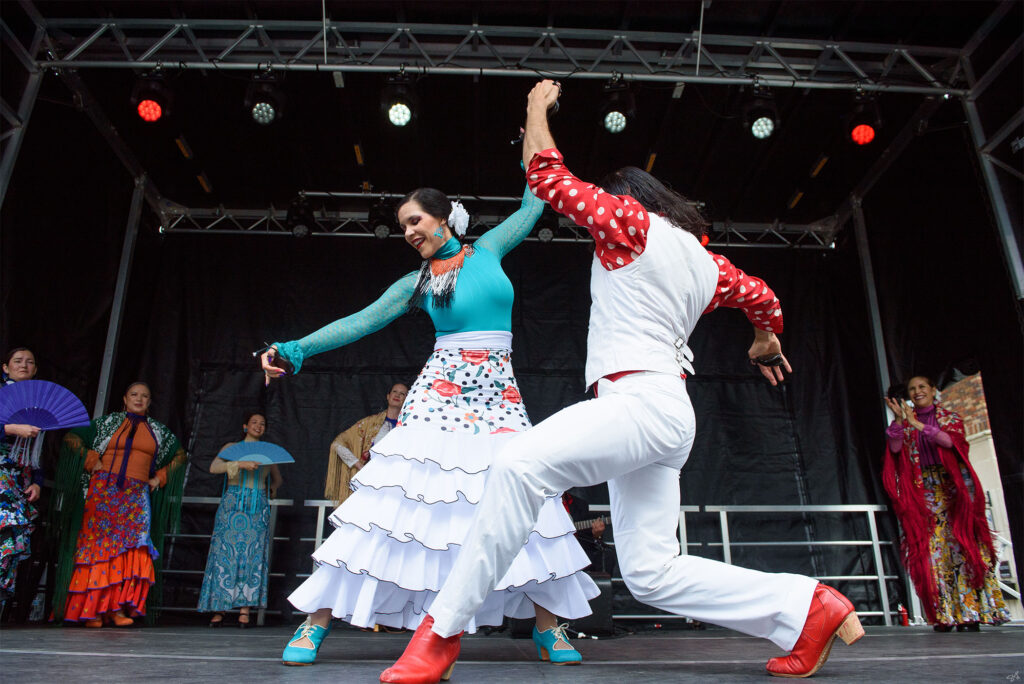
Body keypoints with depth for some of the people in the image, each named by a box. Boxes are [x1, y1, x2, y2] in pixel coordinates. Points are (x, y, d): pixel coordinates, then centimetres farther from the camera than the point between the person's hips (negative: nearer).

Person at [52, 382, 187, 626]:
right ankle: (91, 608, -1)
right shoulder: (109, 421, 9)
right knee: (99, 543, -5)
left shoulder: (158, 430, 14)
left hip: (137, 494, 2)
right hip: (105, 490, -2)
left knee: (133, 546, -10)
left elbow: (179, 455, 23)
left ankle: (117, 606, -11)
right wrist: (92, 461, -1)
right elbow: (72, 438, 10)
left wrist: (160, 478, 13)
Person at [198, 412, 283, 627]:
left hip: (258, 508, 2)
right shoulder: (231, 447, 11)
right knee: (226, 552, -7)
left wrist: (271, 490, 11)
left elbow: (278, 479, 31)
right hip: (233, 505, -2)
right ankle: (219, 609, -2)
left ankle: (244, 609, -5)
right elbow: (214, 467, -7)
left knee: (253, 555, -6)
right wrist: (241, 464, -19)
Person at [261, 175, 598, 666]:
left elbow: (532, 205, 24)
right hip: (442, 391, -1)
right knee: (406, 493, -9)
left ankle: (547, 625, 10)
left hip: (499, 392, 1)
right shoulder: (418, 282, 9)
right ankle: (318, 620, -2)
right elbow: (361, 321, 4)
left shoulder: (488, 250, 12)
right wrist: (295, 349, -2)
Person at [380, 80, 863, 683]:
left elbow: (547, 176, 5)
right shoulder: (705, 261, 24)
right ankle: (809, 607, 15)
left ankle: (441, 633, -26)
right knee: (653, 572, 10)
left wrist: (537, 106, 23)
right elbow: (764, 298, 37)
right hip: (666, 415, 9)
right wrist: (767, 343, 58)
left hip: (639, 400, -9)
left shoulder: (633, 220, 1)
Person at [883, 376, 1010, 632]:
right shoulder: (905, 423, 13)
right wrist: (898, 420, -15)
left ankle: (970, 612, -3)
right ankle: (945, 615, -4)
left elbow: (951, 440, -12)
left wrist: (918, 424, -18)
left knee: (960, 543, -7)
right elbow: (895, 448, -4)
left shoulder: (950, 417, 9)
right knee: (933, 548, -5)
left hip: (952, 488, -1)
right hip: (923, 491, 2)